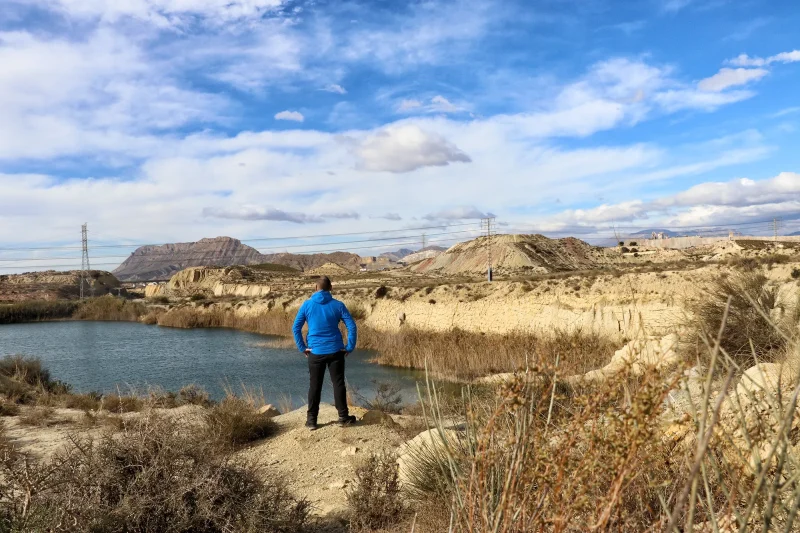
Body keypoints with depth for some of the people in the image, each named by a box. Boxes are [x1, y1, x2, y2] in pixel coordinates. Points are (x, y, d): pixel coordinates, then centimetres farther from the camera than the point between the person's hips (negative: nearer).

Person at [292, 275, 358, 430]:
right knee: (338, 384, 9)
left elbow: (296, 328, -2)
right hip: (335, 351, -1)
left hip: (315, 352, 1)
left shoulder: (307, 305, -2)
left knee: (314, 386, 10)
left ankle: (311, 420, 14)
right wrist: (349, 347, 0)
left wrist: (302, 347, 4)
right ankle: (343, 417, 15)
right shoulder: (338, 305, -3)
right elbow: (352, 327, -7)